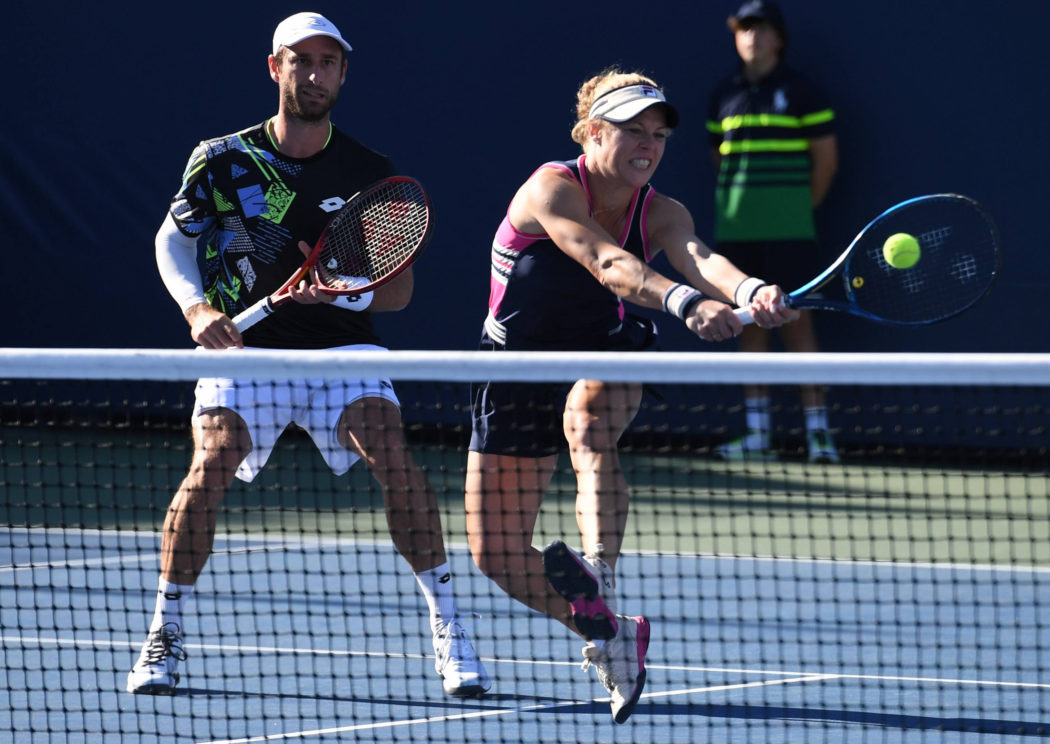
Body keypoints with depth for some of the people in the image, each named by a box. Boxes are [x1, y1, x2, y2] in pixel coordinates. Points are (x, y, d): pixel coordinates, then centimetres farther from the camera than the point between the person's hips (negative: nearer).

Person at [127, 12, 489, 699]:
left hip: (341, 345, 0)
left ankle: (448, 629, -12)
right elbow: (173, 242, 8)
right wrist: (198, 308, -12)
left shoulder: (371, 174, 2)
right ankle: (164, 637, -5)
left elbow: (399, 289, 4)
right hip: (245, 343, 0)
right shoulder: (223, 160, 0)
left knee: (393, 456, -23)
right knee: (211, 467, -23)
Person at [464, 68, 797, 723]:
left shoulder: (660, 214, -9)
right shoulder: (553, 189, -22)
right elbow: (609, 266, -40)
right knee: (497, 555, 0)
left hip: (602, 364, 1)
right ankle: (608, 632, 22)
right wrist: (684, 302, -58)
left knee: (589, 417, -39)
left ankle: (598, 581, -53)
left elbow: (700, 258, -31)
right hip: (518, 369, -1)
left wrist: (750, 292, -55)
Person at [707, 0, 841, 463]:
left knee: (796, 321, -7)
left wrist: (801, 209, 3)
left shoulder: (799, 92, -2)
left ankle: (817, 430, -6)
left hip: (787, 230, -5)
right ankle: (757, 433, 8)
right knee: (749, 323, 5)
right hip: (736, 228, 5)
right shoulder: (724, 95, 11)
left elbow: (826, 158, 0)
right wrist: (734, 206, 11)